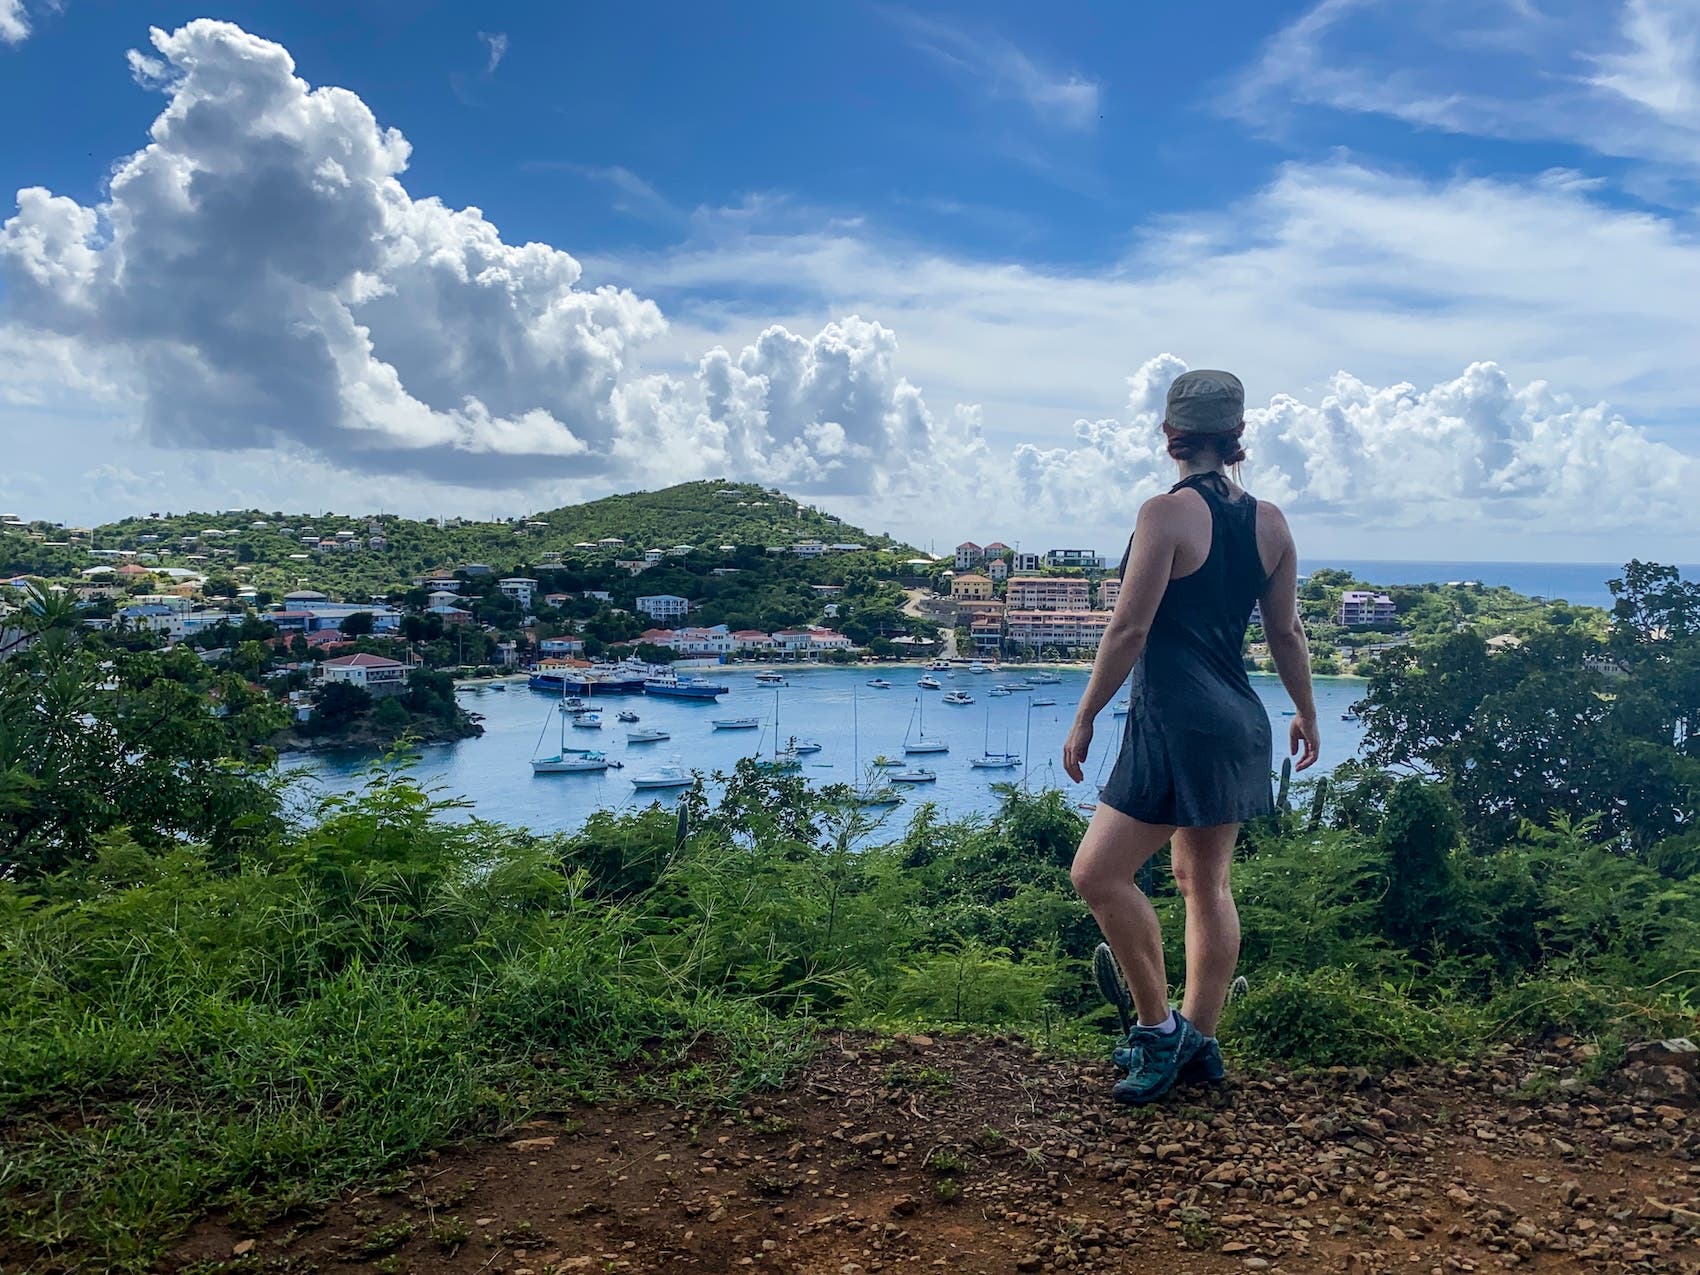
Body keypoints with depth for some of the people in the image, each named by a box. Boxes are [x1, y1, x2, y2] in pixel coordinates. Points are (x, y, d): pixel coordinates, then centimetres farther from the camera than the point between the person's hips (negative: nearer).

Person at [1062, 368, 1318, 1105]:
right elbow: (1287, 634, 13)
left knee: (1098, 874, -1)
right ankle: (1199, 1040, 24)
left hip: (1178, 723, -8)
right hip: (1239, 723, 8)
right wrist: (1306, 714, 26)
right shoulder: (1269, 522, 7)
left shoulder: (1166, 514, -13)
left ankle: (1159, 1026, 5)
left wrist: (1085, 717, -7)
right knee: (1206, 883, 15)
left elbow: (1129, 629, -14)